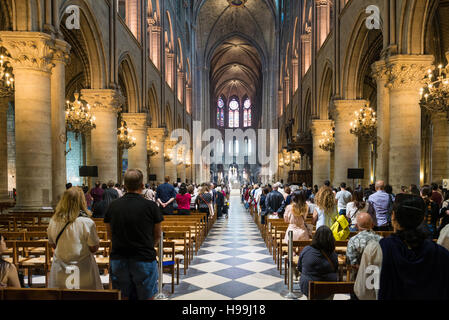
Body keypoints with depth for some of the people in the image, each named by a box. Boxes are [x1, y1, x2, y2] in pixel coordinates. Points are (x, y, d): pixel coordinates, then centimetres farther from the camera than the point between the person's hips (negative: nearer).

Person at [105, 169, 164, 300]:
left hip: (118, 259, 3)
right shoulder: (151, 206, -11)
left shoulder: (113, 206, -2)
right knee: (146, 297, 11)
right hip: (144, 259, -3)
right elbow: (157, 235, 0)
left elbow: (110, 235, 10)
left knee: (122, 296, 16)